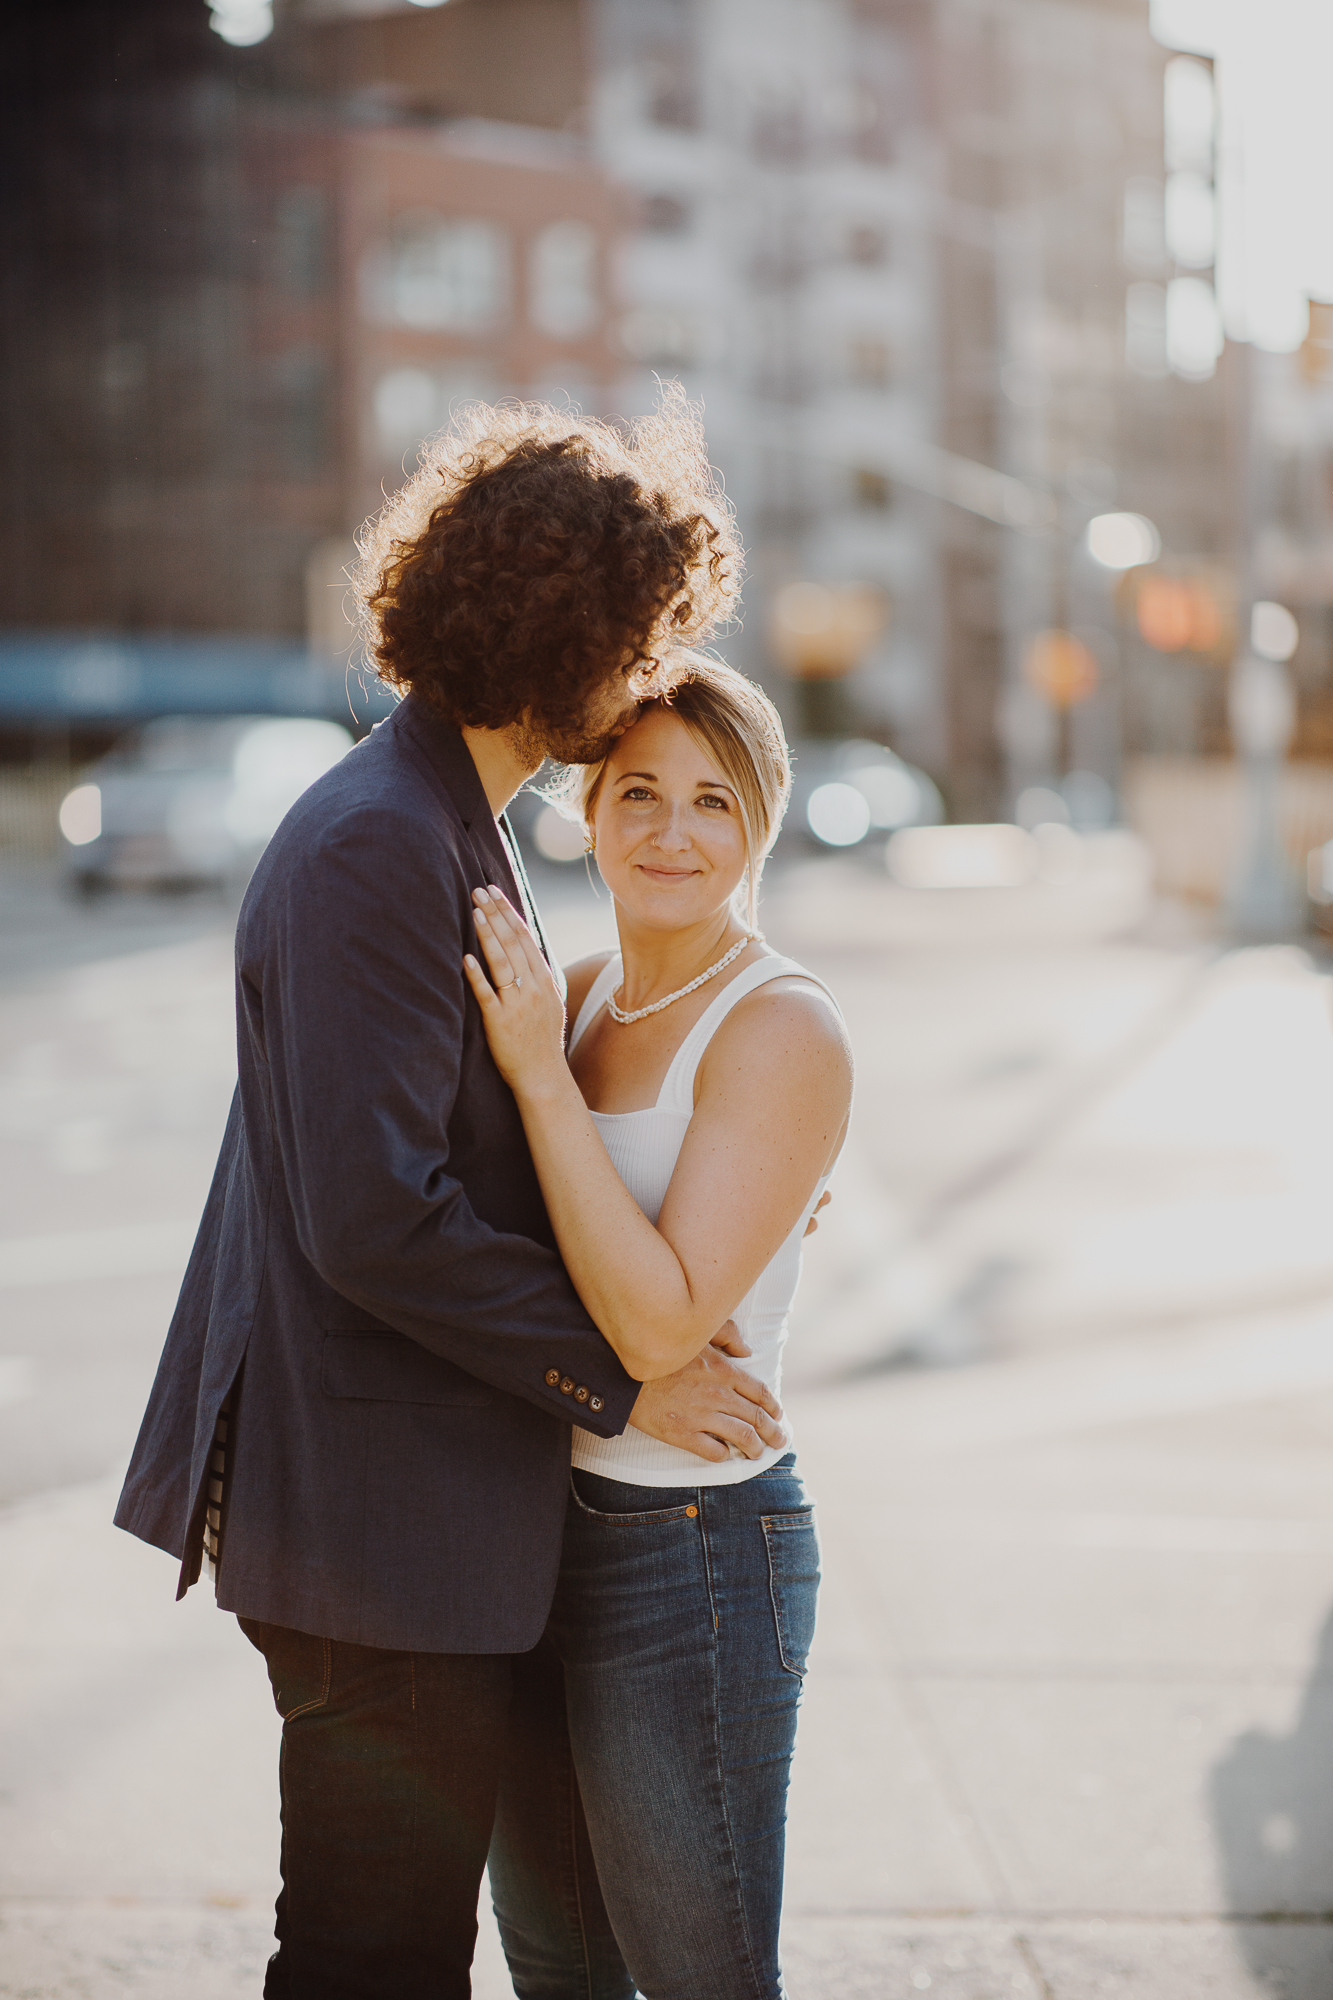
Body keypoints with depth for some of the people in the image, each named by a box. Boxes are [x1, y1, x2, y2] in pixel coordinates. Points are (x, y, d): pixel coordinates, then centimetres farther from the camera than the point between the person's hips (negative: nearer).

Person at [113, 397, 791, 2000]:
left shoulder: (447, 828, 14)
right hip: (382, 1522, -10)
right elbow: (374, 1217, -25)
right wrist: (620, 1376, -16)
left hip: (421, 1497, 10)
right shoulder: (374, 845, -20)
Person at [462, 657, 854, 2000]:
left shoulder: (784, 1031, -17)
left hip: (691, 1557, -8)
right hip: (539, 1530, 8)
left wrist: (539, 1075, -24)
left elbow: (661, 1326, -25)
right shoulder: (582, 996, 6)